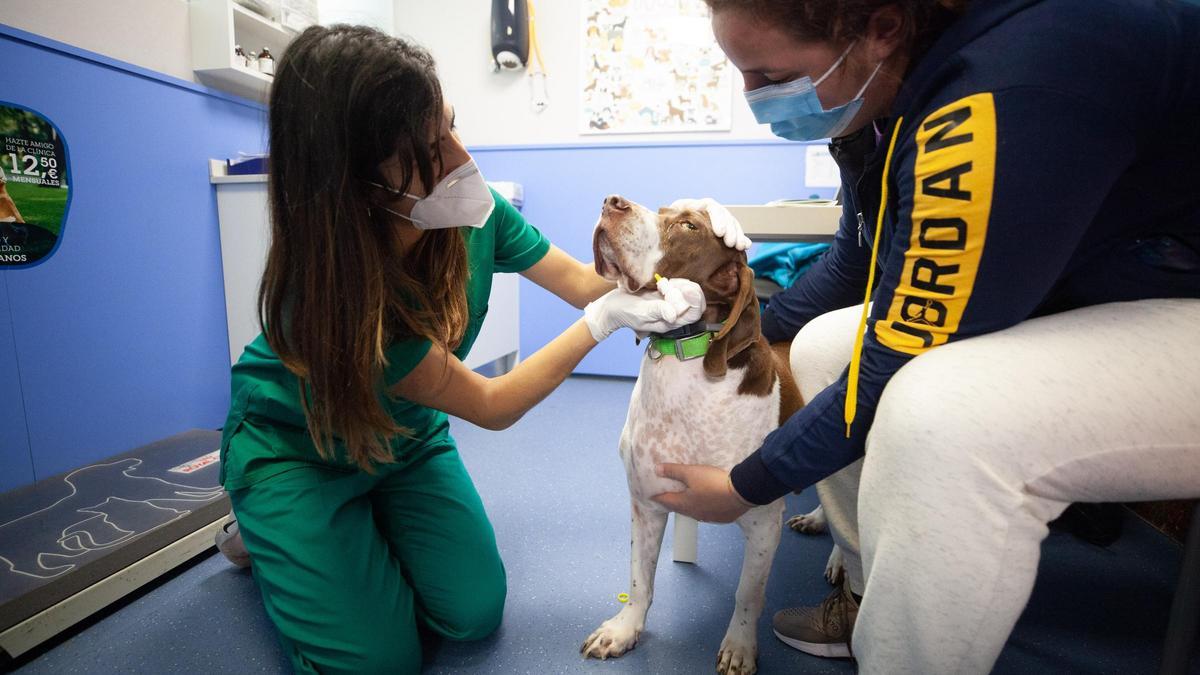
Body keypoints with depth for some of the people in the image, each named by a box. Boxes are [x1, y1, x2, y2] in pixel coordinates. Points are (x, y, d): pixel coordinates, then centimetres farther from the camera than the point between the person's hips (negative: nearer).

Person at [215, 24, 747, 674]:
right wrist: (603, 321, -33)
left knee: (474, 614, 0)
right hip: (295, 453, -4)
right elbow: (491, 407, -30)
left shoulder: (473, 215, -22)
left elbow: (583, 282, -11)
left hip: (407, 437, 5)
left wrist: (668, 273, -29)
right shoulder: (322, 288, -36)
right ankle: (265, 543, 19)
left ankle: (369, 529, 25)